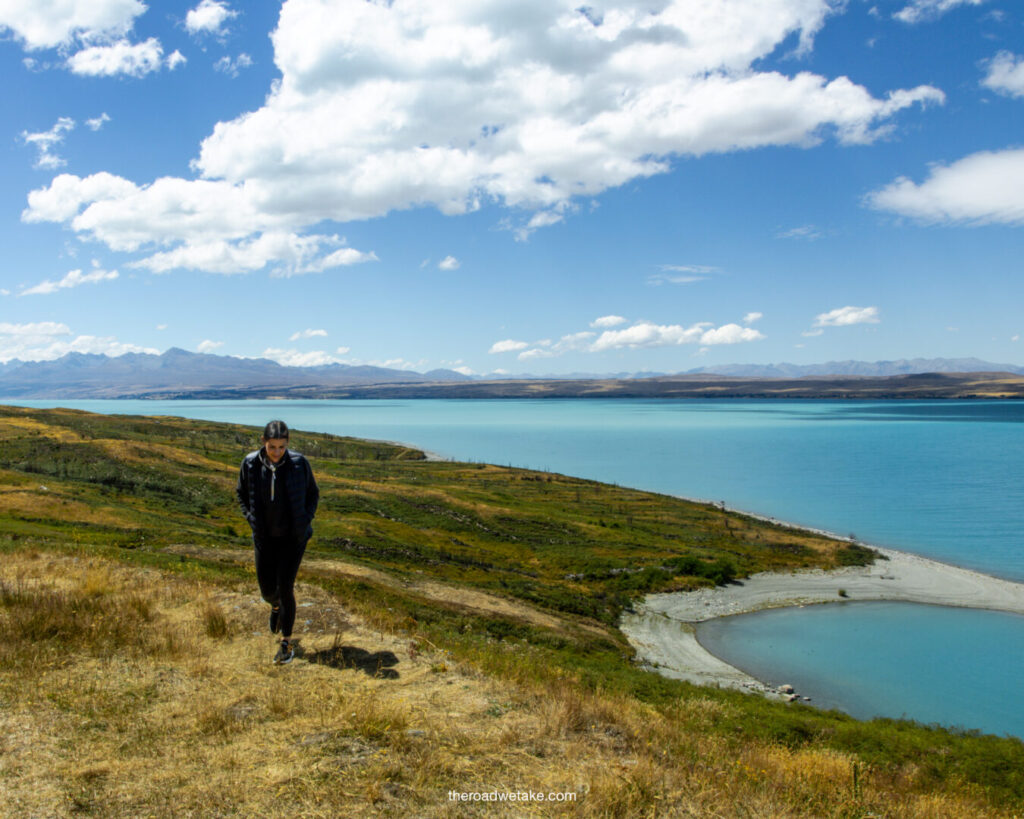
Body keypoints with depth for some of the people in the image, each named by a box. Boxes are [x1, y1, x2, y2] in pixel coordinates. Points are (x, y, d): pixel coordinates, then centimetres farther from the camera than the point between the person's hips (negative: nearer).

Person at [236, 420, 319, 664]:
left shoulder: (299, 463, -14)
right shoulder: (251, 463, -11)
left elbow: (312, 493, 3)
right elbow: (241, 494, 8)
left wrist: (306, 520, -7)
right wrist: (251, 519, -2)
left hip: (293, 537, -2)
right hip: (265, 538, 2)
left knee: (285, 588, -6)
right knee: (267, 589, 8)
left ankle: (287, 641, 12)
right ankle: (276, 607, 47)